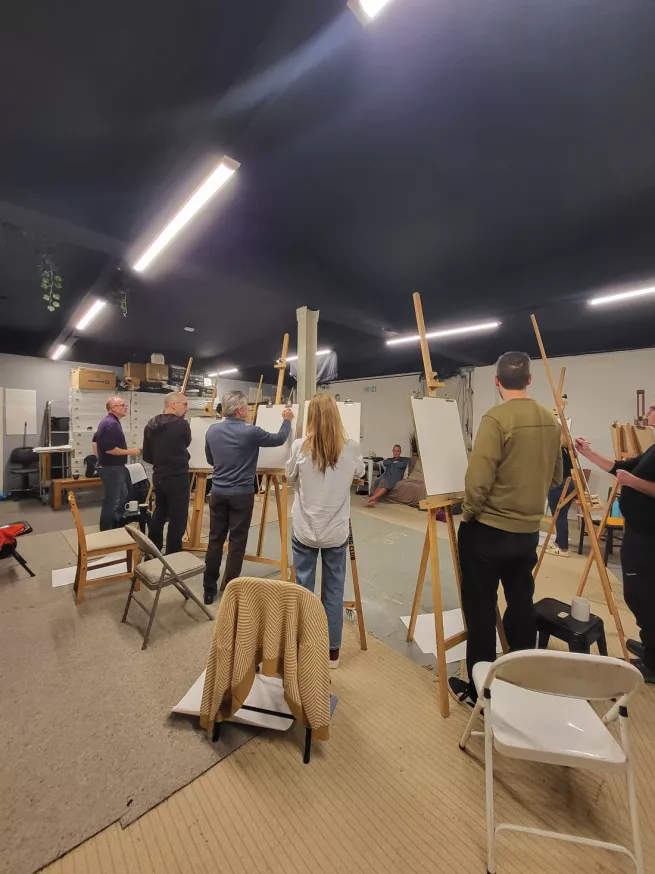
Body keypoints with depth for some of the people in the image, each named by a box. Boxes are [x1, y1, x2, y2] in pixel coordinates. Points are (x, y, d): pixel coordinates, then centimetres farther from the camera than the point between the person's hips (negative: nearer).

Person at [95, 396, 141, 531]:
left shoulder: (108, 421, 13)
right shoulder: (112, 424, -20)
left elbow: (97, 440, 24)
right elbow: (109, 449, -27)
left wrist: (100, 458, 27)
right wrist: (130, 452, -17)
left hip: (113, 467, 11)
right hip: (111, 468, -11)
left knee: (122, 497, 19)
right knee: (111, 502, -1)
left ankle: (115, 528, 30)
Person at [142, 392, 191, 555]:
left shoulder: (150, 425, 3)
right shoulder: (181, 424, -16)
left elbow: (146, 456, 7)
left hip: (158, 477, 7)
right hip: (178, 478, -7)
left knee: (159, 514, 21)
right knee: (177, 519, 3)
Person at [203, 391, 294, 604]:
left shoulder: (212, 431, 1)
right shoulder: (250, 432, -15)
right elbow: (279, 439, 0)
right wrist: (287, 420, 17)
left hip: (218, 493, 5)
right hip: (241, 495, -5)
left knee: (215, 540, 12)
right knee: (237, 542, 6)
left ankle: (209, 590, 23)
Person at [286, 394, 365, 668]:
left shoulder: (300, 447, -13)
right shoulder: (351, 448, -11)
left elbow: (290, 477, 5)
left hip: (305, 531, 0)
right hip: (336, 532, 1)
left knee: (303, 589, 15)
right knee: (334, 590, 14)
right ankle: (332, 651, 31)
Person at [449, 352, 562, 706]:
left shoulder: (496, 418, -18)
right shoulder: (550, 420, 3)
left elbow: (478, 480, -22)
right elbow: (556, 477, 12)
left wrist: (467, 515, -6)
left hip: (488, 530, -6)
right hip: (529, 530, 7)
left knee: (480, 610, 8)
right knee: (521, 603, 21)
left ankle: (480, 690, 23)